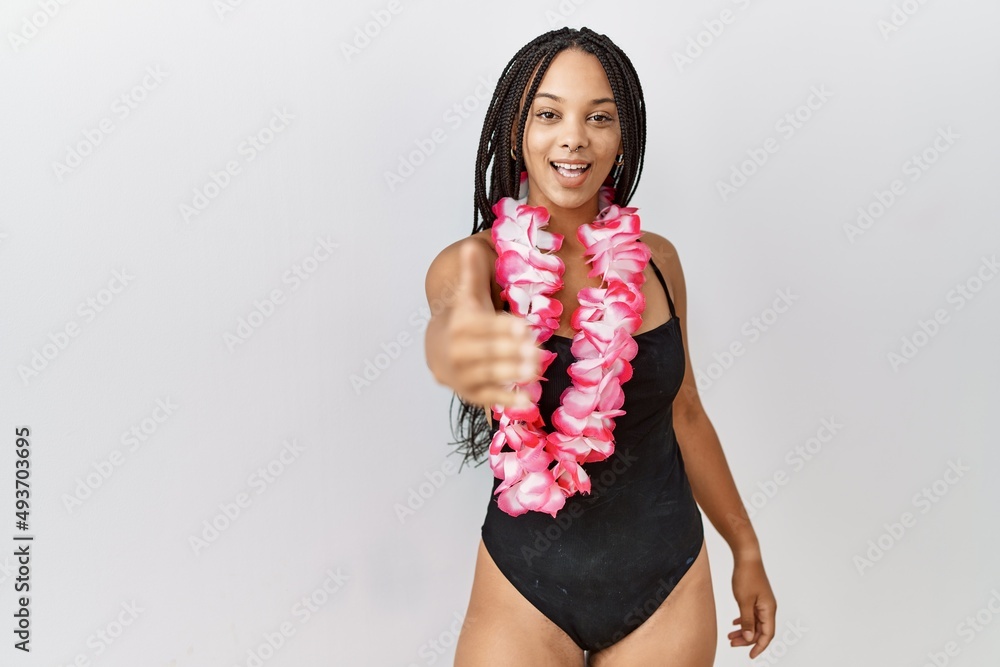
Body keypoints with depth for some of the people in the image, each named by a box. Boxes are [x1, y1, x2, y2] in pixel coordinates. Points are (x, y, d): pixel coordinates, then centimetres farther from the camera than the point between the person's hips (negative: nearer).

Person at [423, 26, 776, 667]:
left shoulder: (655, 259, -1)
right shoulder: (479, 260, -12)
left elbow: (685, 413, 8)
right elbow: (455, 311, -37)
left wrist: (746, 548, 13)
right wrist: (453, 345, -60)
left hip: (670, 587, 3)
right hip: (525, 591, -2)